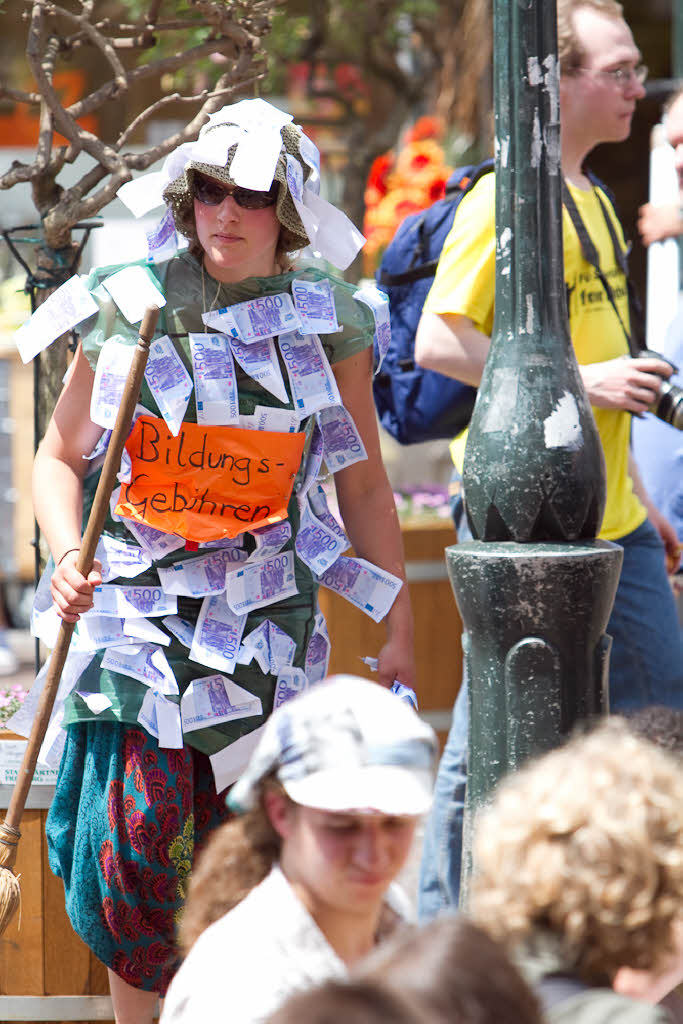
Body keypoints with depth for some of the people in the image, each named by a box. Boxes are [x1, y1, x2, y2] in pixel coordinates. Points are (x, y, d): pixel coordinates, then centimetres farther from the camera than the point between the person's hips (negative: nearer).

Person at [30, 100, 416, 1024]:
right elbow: (59, 455, 9)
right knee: (129, 836, -12)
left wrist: (399, 626, 11)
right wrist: (67, 554, -10)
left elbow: (364, 482, 11)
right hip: (136, 608, -1)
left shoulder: (326, 321, 2)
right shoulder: (131, 306, 0)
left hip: (266, 625, 1)